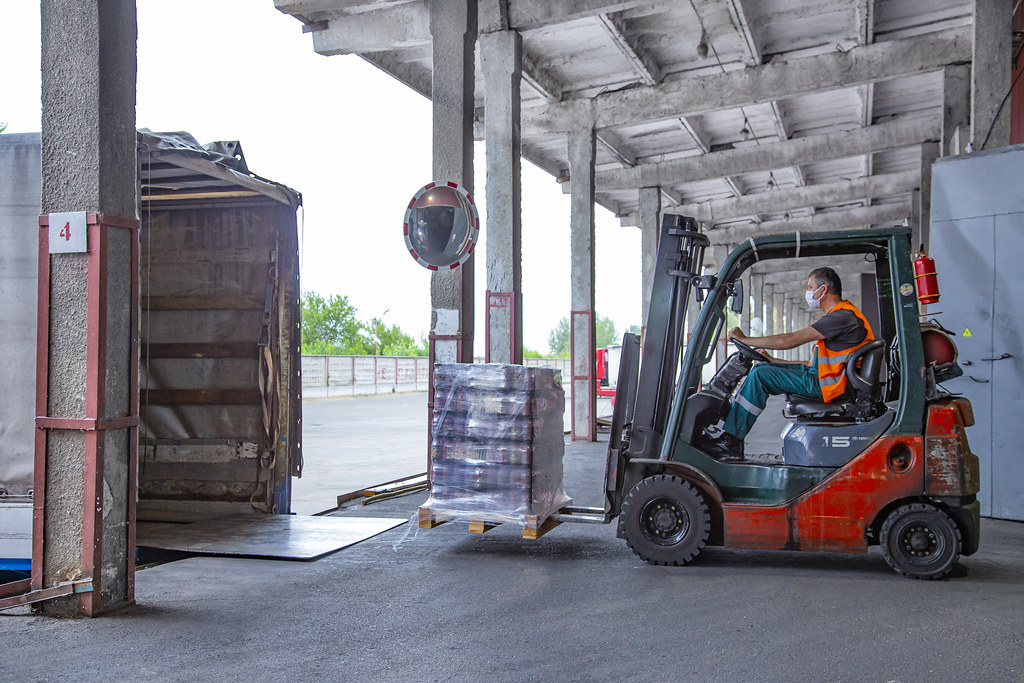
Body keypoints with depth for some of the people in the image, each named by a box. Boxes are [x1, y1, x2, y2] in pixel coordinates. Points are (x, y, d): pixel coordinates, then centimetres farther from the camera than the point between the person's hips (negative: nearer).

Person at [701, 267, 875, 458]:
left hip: (828, 384, -10)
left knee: (760, 376, -17)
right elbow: (814, 363, 20)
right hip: (821, 375, 10)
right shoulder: (841, 315, 18)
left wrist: (745, 339, -12)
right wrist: (773, 361, 18)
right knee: (760, 368, 8)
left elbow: (789, 341, -21)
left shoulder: (843, 316, -16)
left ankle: (731, 441, -15)